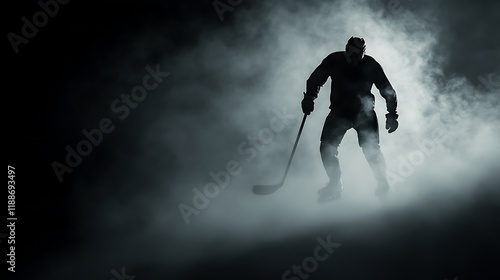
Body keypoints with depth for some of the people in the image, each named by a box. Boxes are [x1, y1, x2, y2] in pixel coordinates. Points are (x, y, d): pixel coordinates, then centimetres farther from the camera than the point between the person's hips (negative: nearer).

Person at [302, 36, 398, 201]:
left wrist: (392, 115, -10)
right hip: (339, 112, 2)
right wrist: (309, 97, -12)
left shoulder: (370, 65, -12)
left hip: (364, 112, -2)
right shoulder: (334, 61, -8)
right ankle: (335, 184, 5)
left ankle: (382, 182, 9)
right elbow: (315, 79, 4)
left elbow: (387, 90, -5)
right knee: (326, 147, -11)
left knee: (371, 149, -14)